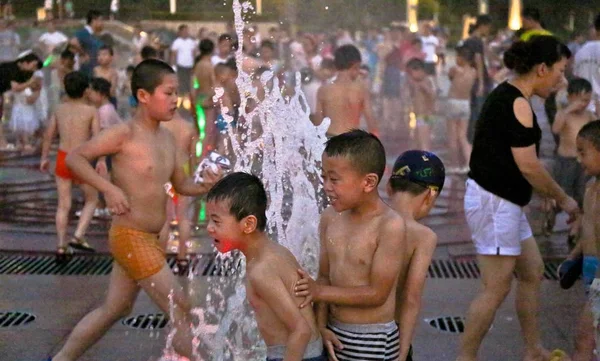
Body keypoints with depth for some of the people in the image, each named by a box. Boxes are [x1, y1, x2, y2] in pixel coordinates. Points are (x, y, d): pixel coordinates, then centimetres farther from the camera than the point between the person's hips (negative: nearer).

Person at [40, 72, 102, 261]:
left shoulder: (60, 109, 5)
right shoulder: (91, 111, -7)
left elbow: (48, 135, 9)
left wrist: (44, 158, 19)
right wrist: (101, 160, -13)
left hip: (62, 159, 4)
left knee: (63, 205, 11)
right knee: (92, 199, 17)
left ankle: (61, 247, 10)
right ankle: (78, 236, 2)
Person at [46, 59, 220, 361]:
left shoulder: (167, 137, 9)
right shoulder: (125, 134, -14)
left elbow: (181, 184, 16)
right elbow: (74, 157, -13)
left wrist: (204, 186, -5)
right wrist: (109, 189, -23)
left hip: (148, 240, 9)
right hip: (131, 237, -9)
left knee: (114, 309, 20)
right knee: (181, 309, -6)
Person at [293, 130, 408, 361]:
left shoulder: (391, 226, -19)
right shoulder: (330, 217, 0)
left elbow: (377, 293, -19)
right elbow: (325, 276, 5)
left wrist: (319, 292, -18)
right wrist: (322, 326, -7)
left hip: (372, 341, -6)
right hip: (334, 334, 6)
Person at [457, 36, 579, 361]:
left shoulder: (506, 95, 12)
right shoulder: (517, 103, -18)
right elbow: (528, 166, -19)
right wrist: (562, 199, -6)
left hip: (505, 202, 11)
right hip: (494, 202, -11)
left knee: (532, 272, 17)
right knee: (496, 288, -3)